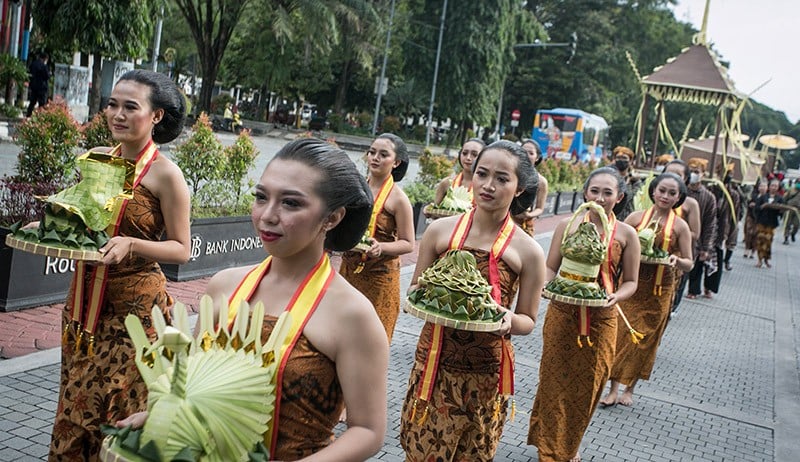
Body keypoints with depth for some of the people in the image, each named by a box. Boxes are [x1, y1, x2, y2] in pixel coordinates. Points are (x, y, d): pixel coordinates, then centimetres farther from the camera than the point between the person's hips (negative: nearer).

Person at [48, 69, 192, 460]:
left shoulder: (165, 174, -13)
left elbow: (181, 250, -11)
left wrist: (131, 245, -25)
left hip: (134, 306, -6)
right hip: (85, 300, 6)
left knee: (121, 412, 4)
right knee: (76, 402, 16)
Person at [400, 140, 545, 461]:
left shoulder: (528, 251, -6)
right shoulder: (440, 230, -2)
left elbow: (528, 321, 2)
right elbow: (414, 289, 9)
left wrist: (509, 321, -19)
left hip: (486, 373, -1)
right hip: (434, 362, 1)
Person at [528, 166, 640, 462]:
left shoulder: (626, 234, -3)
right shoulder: (567, 225, -2)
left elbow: (630, 282, 2)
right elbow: (550, 267, 3)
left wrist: (616, 297, -18)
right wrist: (549, 286, -18)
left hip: (600, 320, 0)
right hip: (562, 315, 0)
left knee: (586, 386, 11)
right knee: (554, 381, 8)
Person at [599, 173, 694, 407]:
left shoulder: (680, 226, -2)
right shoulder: (636, 217, -1)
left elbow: (689, 265, 0)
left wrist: (676, 260, -21)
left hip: (659, 291, 0)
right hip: (631, 285, 0)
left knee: (645, 340, 9)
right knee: (621, 335, 0)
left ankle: (629, 389, 25)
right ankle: (613, 390, 9)